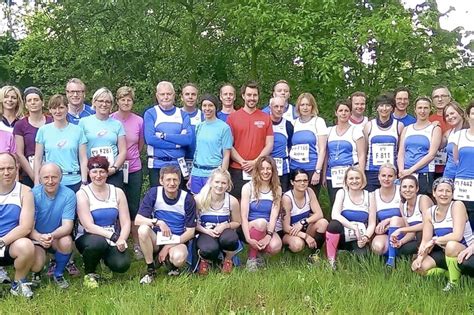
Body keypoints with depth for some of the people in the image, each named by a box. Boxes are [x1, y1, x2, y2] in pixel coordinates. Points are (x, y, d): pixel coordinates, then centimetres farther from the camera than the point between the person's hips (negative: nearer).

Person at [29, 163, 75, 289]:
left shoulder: (69, 195, -15)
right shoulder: (33, 194, -16)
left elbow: (67, 225, -20)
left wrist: (52, 235, -43)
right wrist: (39, 237, -42)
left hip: (58, 237, 1)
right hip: (36, 237, -1)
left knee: (66, 242, -32)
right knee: (36, 265, -26)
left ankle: (58, 274, -3)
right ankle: (37, 273, 15)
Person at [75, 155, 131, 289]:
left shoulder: (117, 192, 4)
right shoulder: (82, 194, -7)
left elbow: (126, 223, -1)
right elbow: (89, 226, -17)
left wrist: (121, 240, -21)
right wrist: (113, 236, -27)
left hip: (113, 240, 3)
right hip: (87, 238, -3)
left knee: (122, 265, -24)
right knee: (98, 242, -38)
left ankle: (104, 256, 14)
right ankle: (89, 274, -7)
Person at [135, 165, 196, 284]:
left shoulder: (187, 199, -10)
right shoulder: (153, 193, -8)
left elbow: (190, 231, -7)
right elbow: (138, 220, -12)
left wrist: (168, 247, -14)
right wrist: (158, 222, -29)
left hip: (178, 241, -1)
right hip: (157, 239, 2)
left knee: (179, 258, -35)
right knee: (143, 229, -31)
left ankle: (171, 263, 5)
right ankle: (150, 269, -11)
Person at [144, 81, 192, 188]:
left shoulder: (182, 115, 8)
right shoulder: (150, 114, 1)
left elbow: (188, 138, -6)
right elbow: (150, 139, -12)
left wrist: (164, 135, -13)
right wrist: (177, 143, -11)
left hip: (178, 164, 2)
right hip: (157, 165, -2)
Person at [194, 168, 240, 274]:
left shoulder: (232, 201, -10)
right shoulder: (199, 199, -13)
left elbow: (237, 223, 5)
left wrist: (225, 225, -16)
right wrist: (206, 231, -20)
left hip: (224, 232, 2)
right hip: (205, 233, -2)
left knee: (229, 239, -37)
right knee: (209, 250, -37)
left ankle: (228, 259, 2)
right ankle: (204, 260, 6)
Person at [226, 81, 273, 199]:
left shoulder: (266, 118, 8)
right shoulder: (232, 117, 5)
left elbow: (269, 145, 5)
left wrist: (255, 162, -7)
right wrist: (242, 162, -9)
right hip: (236, 170, 0)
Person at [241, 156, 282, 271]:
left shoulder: (277, 189, 3)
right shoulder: (248, 187, -6)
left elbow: (274, 215, -8)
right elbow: (244, 216, -14)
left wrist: (268, 235, -24)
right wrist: (248, 238, -26)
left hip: (267, 229, 2)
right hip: (250, 228, -2)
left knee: (275, 247, -30)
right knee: (261, 222, -36)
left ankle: (259, 251, 7)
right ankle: (251, 258, -15)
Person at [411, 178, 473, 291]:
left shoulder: (457, 205, -17)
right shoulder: (429, 213, -1)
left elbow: (457, 236, -28)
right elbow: (425, 241, -5)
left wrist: (434, 240, -21)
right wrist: (420, 258, -22)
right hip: (446, 252, 6)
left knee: (451, 245, -38)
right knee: (418, 267, -12)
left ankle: (454, 283, -14)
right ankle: (453, 272, 11)